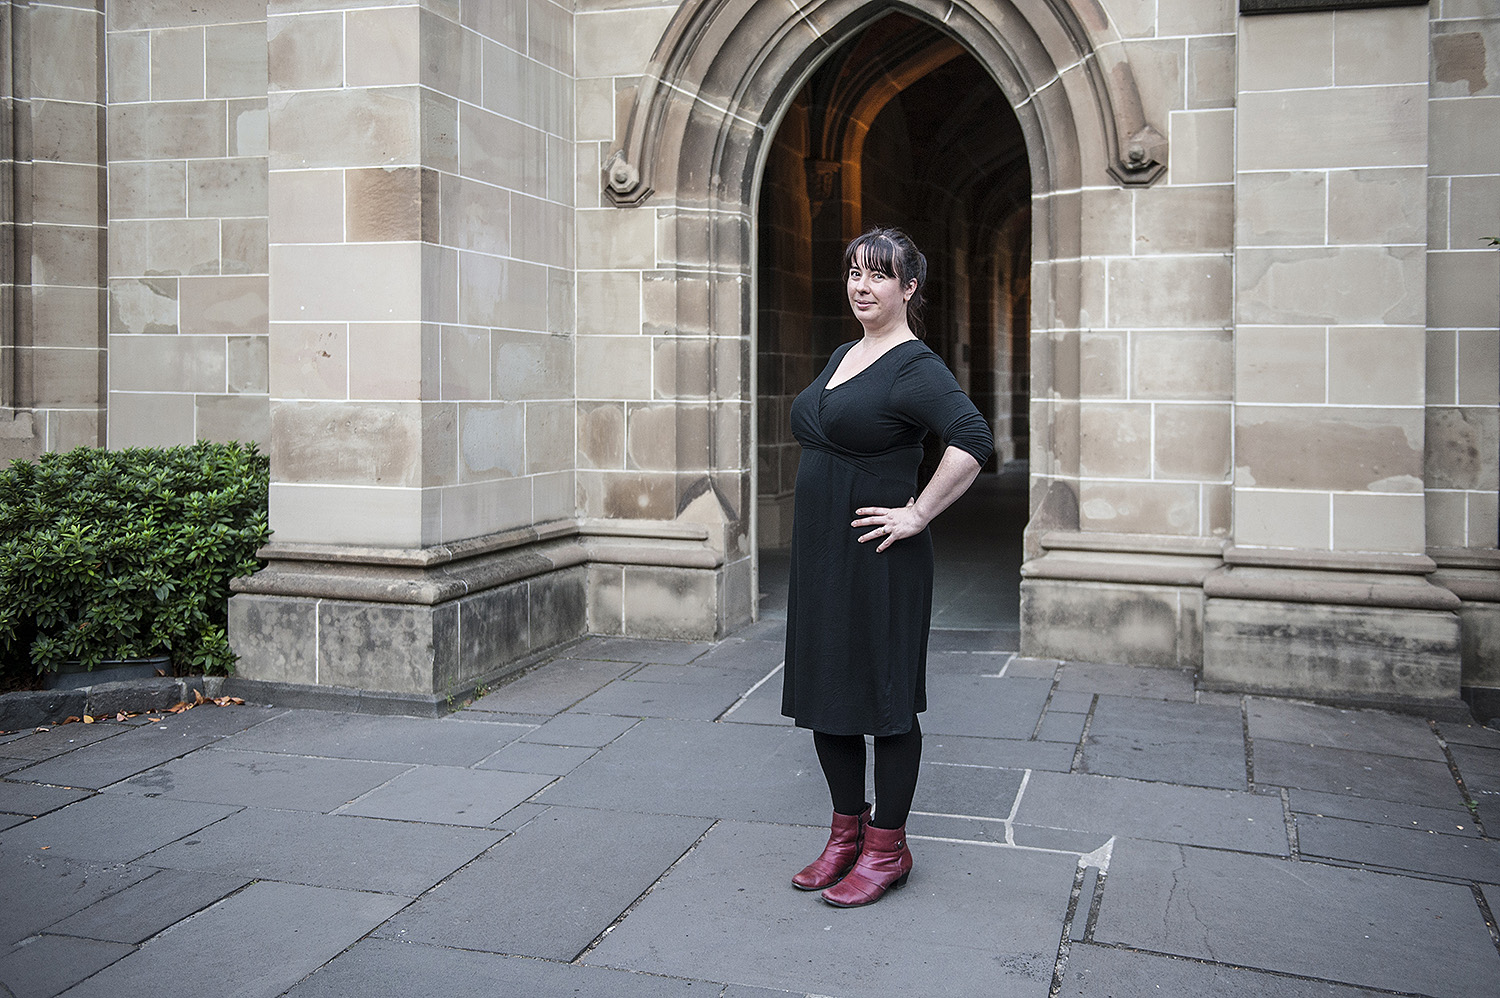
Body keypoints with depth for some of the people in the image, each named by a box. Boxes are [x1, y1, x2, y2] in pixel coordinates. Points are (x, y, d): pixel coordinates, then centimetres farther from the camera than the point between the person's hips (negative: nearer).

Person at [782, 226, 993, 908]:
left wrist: (918, 515, -22)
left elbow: (973, 439, -26)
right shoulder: (842, 357, 15)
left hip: (879, 558, -9)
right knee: (822, 692, 13)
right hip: (819, 553, 9)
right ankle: (846, 833, 27)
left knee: (885, 697, 2)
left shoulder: (914, 366, -12)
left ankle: (887, 848, 15)